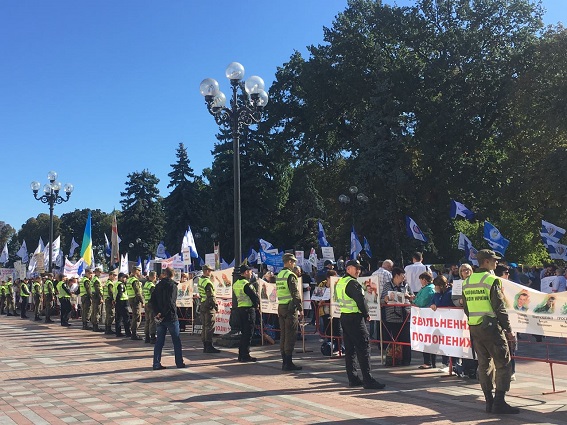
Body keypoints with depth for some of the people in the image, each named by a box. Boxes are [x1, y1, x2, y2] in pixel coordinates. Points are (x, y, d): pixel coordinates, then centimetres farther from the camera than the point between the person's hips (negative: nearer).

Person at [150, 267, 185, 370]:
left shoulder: (158, 285, 8)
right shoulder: (172, 285, -9)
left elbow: (152, 300, 2)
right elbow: (170, 302, -20)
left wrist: (157, 313, -3)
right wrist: (162, 314, -13)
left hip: (160, 318, 5)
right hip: (171, 317, -5)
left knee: (159, 341, 9)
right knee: (176, 340, 6)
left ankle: (156, 363, 6)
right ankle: (179, 362, 11)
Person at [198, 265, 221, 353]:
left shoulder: (199, 280, 11)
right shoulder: (207, 282, -18)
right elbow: (211, 296, -19)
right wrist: (216, 306, -13)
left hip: (202, 305, 9)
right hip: (209, 307, -9)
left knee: (204, 326, 13)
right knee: (210, 327, -5)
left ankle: (205, 346, 18)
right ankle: (209, 347, -2)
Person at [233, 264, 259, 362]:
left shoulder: (235, 284, 11)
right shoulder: (246, 284, -17)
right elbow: (255, 297, -18)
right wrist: (256, 304, 3)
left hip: (239, 309, 8)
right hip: (248, 310, -8)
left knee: (243, 332, 16)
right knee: (248, 333, -2)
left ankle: (241, 354, 20)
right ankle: (245, 356, 1)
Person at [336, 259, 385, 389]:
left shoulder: (340, 282, 14)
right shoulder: (352, 283, -15)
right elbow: (360, 300, -19)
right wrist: (366, 315, -2)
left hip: (344, 317, 10)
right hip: (355, 318, -10)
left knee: (349, 349, 11)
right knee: (363, 348, -7)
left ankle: (353, 379, 16)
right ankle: (368, 380, -7)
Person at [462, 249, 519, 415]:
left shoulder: (467, 282, 10)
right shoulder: (492, 280, -11)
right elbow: (499, 308, -13)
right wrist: (508, 330, -8)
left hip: (474, 328, 7)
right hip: (491, 327, -7)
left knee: (484, 364, 12)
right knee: (503, 364, 1)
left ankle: (489, 401, 15)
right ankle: (499, 402, -2)